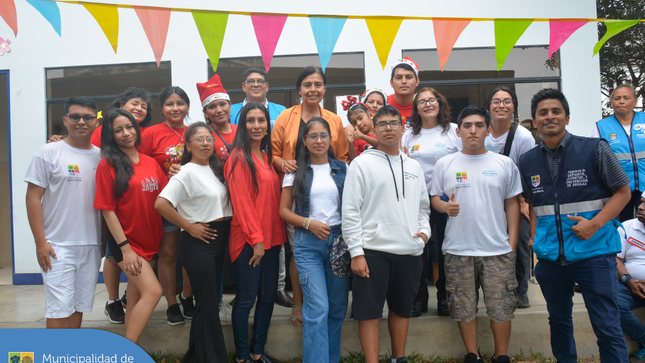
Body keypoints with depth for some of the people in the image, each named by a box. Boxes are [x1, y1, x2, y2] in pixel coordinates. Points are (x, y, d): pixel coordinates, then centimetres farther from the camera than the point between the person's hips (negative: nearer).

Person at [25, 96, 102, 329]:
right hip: (58, 246, -4)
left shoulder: (101, 156, 9)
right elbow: (33, 198, -5)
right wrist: (40, 242, -10)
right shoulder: (49, 153, -3)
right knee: (60, 309, -4)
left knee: (80, 305, 12)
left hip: (92, 245, 4)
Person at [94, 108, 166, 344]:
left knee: (136, 298, 12)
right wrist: (125, 248, -15)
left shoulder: (151, 163, 9)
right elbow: (107, 210, -11)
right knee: (153, 291, -16)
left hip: (150, 241, 6)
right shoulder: (108, 165, -7)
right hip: (126, 242, -6)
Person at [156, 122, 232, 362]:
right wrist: (189, 226, -15)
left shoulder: (216, 169, 10)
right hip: (198, 242, -8)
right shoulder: (187, 172, -12)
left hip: (219, 239, 8)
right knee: (208, 305, -3)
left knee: (208, 302, 15)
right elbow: (161, 204, -23)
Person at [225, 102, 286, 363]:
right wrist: (256, 239, -15)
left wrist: (277, 236, 9)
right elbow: (240, 201, -14)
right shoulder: (239, 157, -9)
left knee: (268, 296, 12)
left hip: (270, 238, 8)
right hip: (247, 240, -7)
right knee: (246, 299, 2)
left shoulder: (267, 157, 14)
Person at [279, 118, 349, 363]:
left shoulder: (343, 169, 9)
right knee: (318, 308, -11)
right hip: (308, 244, -2)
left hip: (339, 240, 2)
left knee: (337, 308, 8)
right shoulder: (296, 171, 5)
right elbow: (284, 210, 5)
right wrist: (309, 223, -10)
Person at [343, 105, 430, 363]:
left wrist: (424, 230, 2)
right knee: (369, 311, -2)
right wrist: (356, 252, -12)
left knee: (402, 308, 16)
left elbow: (423, 206, 21)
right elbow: (350, 211, -7)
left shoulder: (414, 166, 13)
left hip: (410, 252, 5)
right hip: (373, 251, -5)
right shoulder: (362, 163, -2)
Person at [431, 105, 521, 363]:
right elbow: (435, 197, 10)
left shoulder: (504, 164, 5)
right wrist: (446, 206, -14)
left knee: (501, 307, 5)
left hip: (498, 249, 0)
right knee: (463, 307, 8)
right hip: (458, 249, 0)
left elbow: (512, 203, 7)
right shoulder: (445, 164, 4)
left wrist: (512, 242, 1)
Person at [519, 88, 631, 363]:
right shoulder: (528, 161, 7)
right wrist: (535, 235, 5)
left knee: (607, 327, -2)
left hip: (594, 252, -4)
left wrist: (595, 224, -14)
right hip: (550, 256, 4)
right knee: (558, 321, 18)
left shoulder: (594, 149, -4)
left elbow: (623, 191, -1)